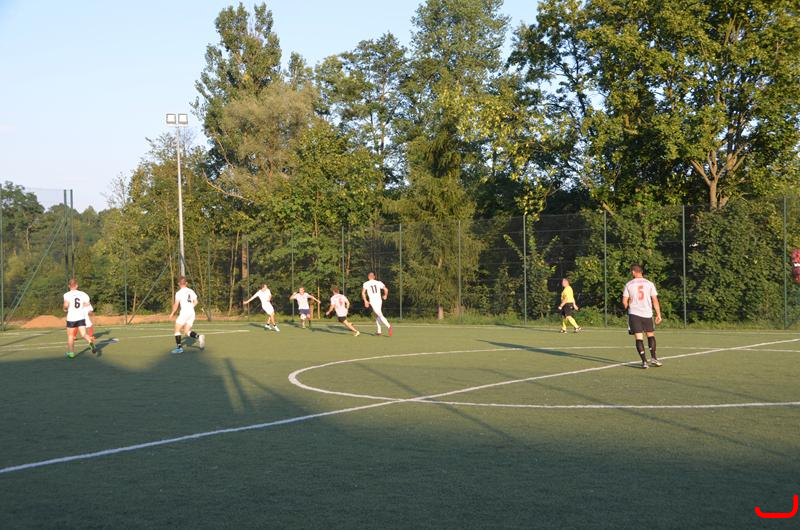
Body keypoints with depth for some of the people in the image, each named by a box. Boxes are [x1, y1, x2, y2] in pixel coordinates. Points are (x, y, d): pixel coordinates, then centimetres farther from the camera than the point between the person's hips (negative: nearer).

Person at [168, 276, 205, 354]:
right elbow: (195, 302, 13)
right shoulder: (191, 291, 10)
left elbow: (176, 305, -8)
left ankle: (179, 347, 4)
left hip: (184, 312, -6)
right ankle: (198, 337, -13)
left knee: (177, 329, 7)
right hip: (192, 313, 6)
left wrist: (172, 313, 3)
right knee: (187, 331, 12)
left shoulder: (179, 293, -6)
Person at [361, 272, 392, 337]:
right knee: (377, 315, 20)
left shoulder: (366, 284, 1)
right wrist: (385, 296, 22)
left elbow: (363, 293, -9)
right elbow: (386, 289, 4)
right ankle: (379, 331, 19)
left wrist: (365, 301, -2)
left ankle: (389, 326, -32)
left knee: (380, 315, -11)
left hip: (373, 302, -4)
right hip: (379, 300, 4)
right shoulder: (379, 283, 8)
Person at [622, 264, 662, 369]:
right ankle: (653, 358, 10)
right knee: (651, 335, 17)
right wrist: (658, 314, 1)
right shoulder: (649, 284, 2)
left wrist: (628, 309, 19)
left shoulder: (629, 285, 1)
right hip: (647, 313, 1)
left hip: (634, 314, -1)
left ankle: (644, 361, -7)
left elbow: (624, 302, 0)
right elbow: (655, 300, -2)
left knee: (639, 338, 0)